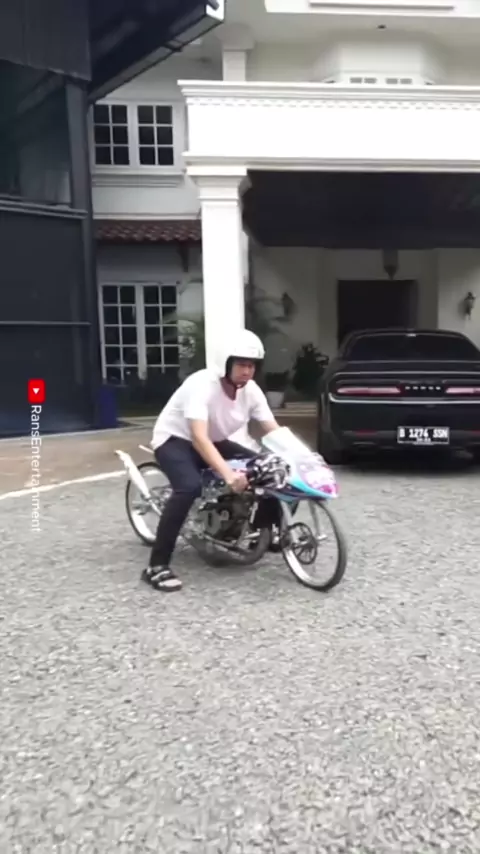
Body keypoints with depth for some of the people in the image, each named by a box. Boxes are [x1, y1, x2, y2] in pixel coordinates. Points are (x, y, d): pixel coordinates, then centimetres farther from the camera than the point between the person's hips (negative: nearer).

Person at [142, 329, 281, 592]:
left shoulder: (252, 391, -9)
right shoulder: (201, 384, -30)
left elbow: (273, 432, -9)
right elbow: (199, 437, -40)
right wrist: (227, 473, -52)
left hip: (215, 442, 7)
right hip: (175, 439, -7)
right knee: (190, 486, -36)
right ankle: (157, 566, -27)